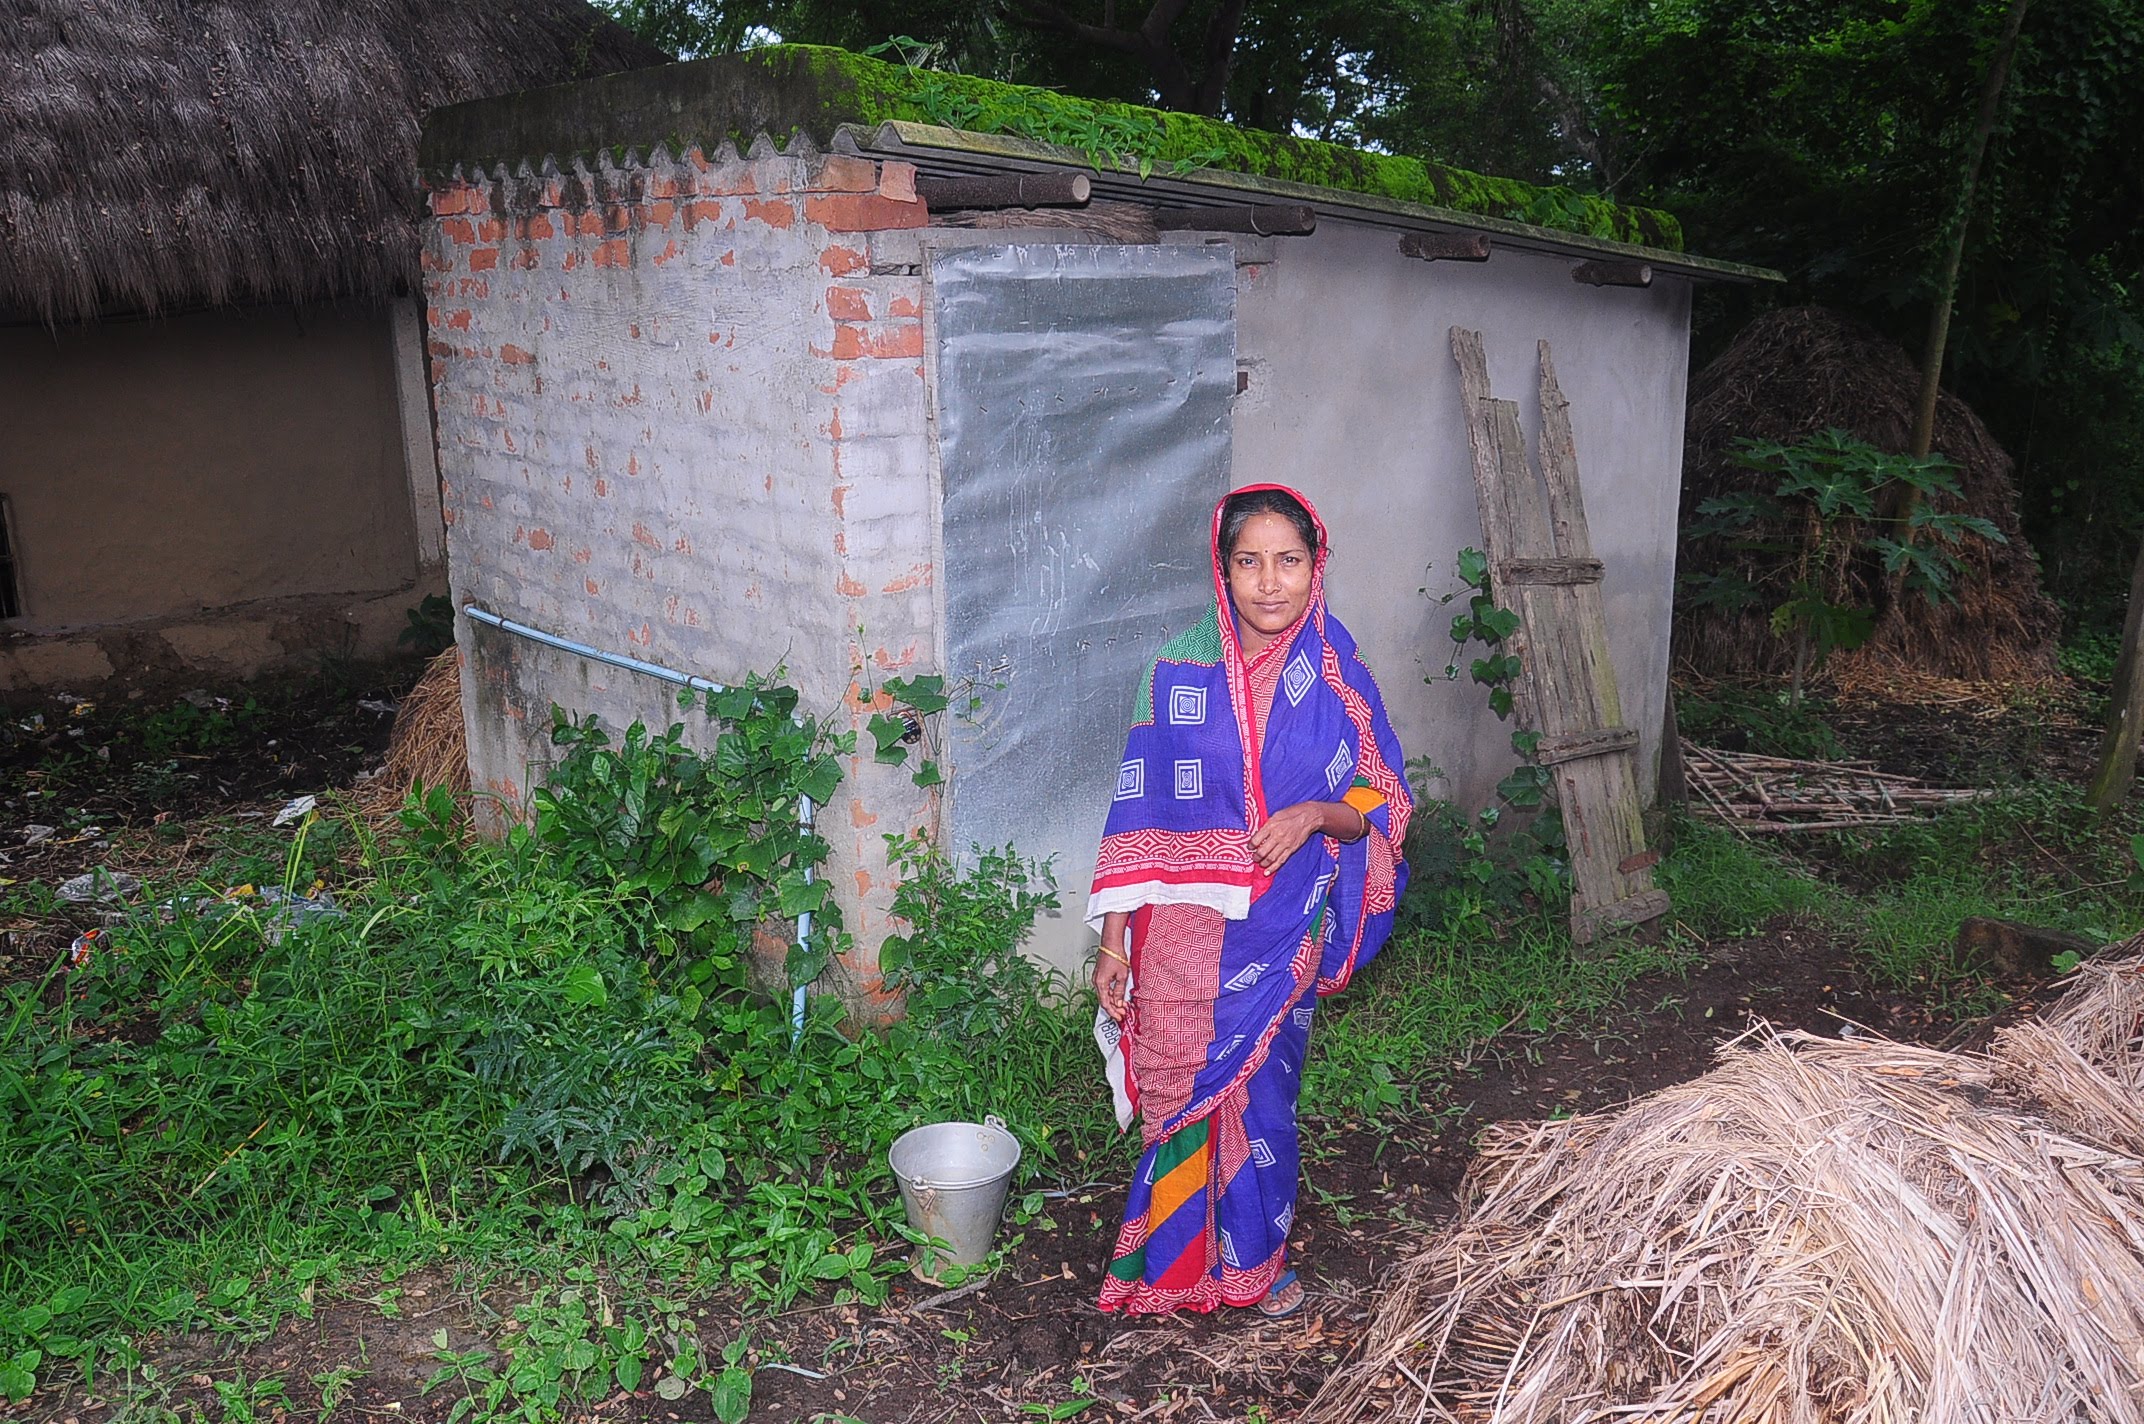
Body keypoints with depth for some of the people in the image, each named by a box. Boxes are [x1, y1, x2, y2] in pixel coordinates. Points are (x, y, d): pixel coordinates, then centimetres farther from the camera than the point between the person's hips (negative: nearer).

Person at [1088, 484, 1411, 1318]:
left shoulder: (1336, 676, -4)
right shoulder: (1182, 668, -8)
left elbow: (1385, 801, 4)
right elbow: (1137, 812, -5)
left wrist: (1318, 814, -18)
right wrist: (1113, 940, -6)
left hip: (1284, 932, 1)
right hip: (1184, 931, -1)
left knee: (1262, 1096, 14)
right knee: (1184, 1094, 8)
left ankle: (1255, 1258, 38)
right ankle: (1177, 1260, 31)